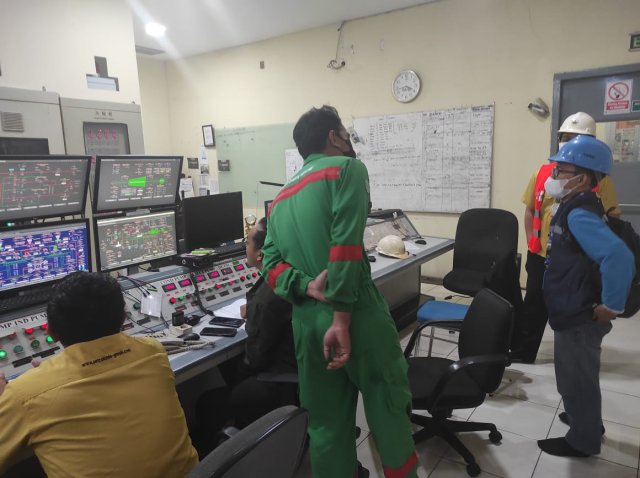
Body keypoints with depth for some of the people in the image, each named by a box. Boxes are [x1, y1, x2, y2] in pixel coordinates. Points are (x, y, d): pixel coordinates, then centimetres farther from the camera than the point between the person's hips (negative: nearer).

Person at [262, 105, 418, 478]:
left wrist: (307, 288, -7)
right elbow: (345, 243, -15)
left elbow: (271, 266, 8)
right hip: (356, 313, -6)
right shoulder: (347, 168, -1)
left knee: (326, 423, 16)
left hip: (306, 320, 6)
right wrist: (342, 319, -17)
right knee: (390, 410, 13)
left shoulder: (281, 199, 19)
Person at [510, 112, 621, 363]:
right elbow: (530, 210, 10)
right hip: (541, 256, 2)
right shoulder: (542, 173, 1)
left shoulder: (600, 179, -6)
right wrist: (532, 244, 6)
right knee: (534, 307, 13)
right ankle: (521, 354, 29)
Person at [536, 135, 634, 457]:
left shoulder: (580, 215, -26)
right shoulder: (575, 209, 6)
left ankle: (582, 441, 27)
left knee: (575, 378, 8)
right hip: (575, 312, 10)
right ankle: (586, 421, 45)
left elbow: (619, 257, -38)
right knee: (578, 375, 25)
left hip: (580, 317, -10)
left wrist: (611, 306, -28)